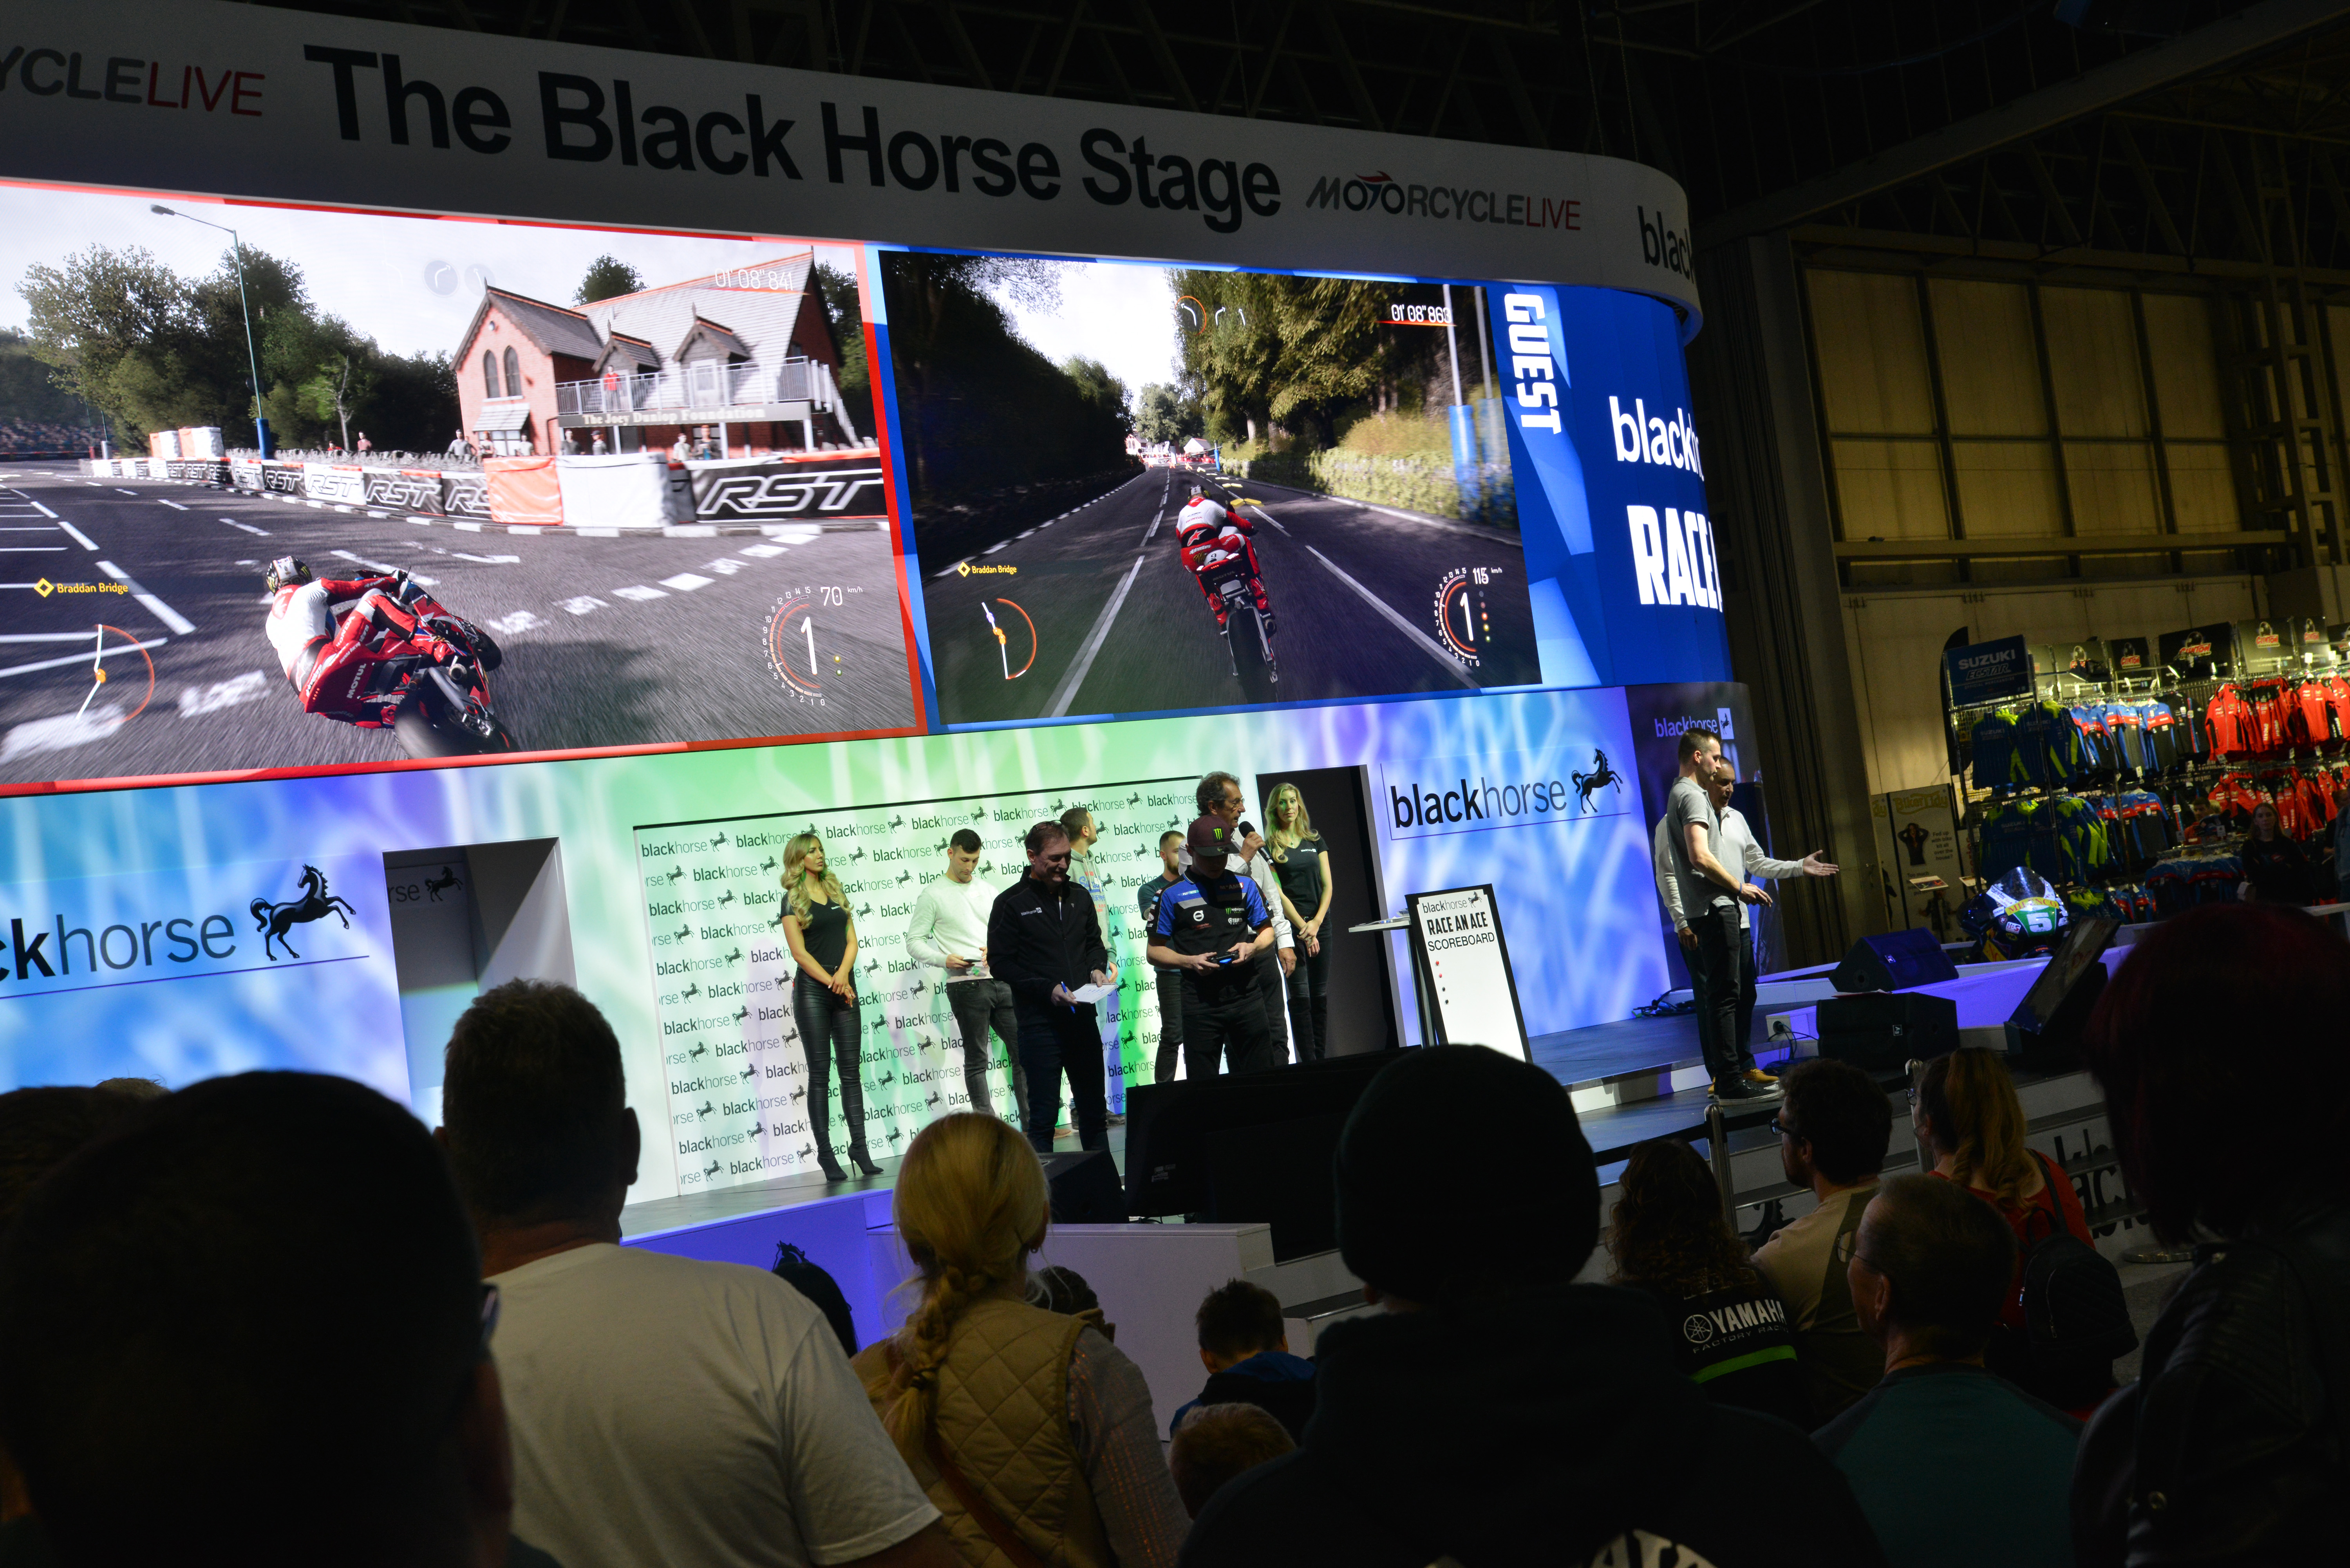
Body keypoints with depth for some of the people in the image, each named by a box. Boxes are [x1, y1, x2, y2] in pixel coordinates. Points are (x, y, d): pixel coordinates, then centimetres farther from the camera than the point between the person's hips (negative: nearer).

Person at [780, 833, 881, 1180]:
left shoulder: (836, 892, 14)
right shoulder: (793, 900, 0)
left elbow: (851, 940, 9)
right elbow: (800, 952, -7)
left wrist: (843, 974, -8)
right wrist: (832, 982, -12)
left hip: (844, 987, 4)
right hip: (811, 990, -4)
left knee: (851, 1069, 1)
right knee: (819, 1074, -2)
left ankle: (859, 1147, 3)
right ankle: (825, 1153, 1)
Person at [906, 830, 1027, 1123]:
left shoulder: (988, 892, 16)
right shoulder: (933, 895, 1)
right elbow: (915, 942, -1)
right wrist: (944, 959, -17)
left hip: (1002, 981, 5)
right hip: (966, 986, -5)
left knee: (1023, 1051, 3)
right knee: (977, 1060, 1)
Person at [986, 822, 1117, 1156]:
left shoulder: (1078, 897, 12)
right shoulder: (1012, 903, -4)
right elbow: (1001, 963, -8)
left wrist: (1097, 968, 0)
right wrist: (1047, 989, -17)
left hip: (1083, 1016, 5)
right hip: (1040, 1023, -5)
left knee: (1094, 1109, 12)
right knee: (1043, 1115, -2)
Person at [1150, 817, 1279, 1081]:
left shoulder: (1244, 886, 11)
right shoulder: (1173, 895, 2)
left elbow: (1267, 930, 18)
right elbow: (1155, 951, 5)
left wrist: (1252, 947, -4)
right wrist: (1190, 962, -13)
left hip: (1246, 997, 2)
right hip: (1200, 1002, -2)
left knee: (1261, 1077, 6)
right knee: (1203, 1085, 2)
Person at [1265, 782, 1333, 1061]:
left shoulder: (1315, 841, 12)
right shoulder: (1269, 846, 0)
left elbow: (1327, 884, 7)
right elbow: (1276, 892, -7)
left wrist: (1316, 922, -7)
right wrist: (1303, 928, -12)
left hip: (1319, 923, 4)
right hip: (1290, 925, -4)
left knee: (1320, 995, 5)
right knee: (1300, 996, -7)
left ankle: (1322, 1058, 9)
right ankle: (1309, 1062, -6)